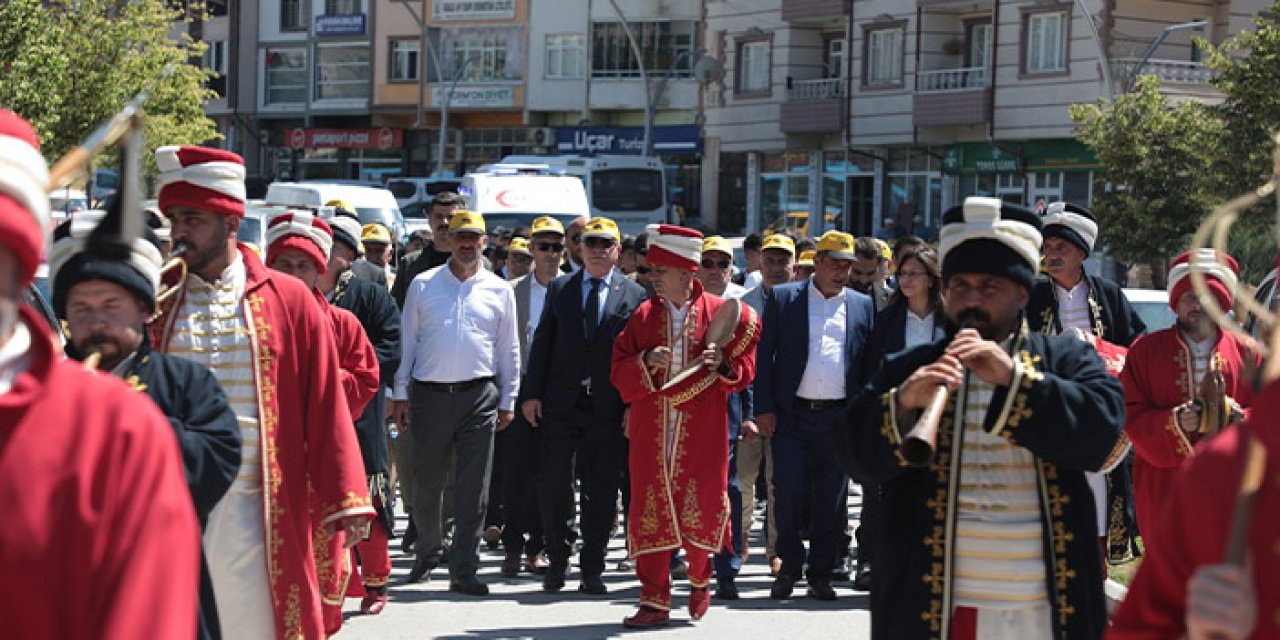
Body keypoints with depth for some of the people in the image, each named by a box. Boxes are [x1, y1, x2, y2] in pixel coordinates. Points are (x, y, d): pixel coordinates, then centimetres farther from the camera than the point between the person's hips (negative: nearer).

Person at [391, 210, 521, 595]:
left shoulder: (499, 290, 8)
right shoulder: (423, 286, 6)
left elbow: (509, 349, 11)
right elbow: (407, 341, 7)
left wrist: (508, 401, 7)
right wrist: (400, 394, 2)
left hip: (479, 395, 0)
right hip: (430, 394, 0)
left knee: (473, 488, -2)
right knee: (426, 482, 7)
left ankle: (463, 570, 3)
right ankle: (427, 552, 27)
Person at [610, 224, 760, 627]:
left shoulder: (720, 313, 1)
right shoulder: (644, 316, 8)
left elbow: (745, 369, 4)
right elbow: (618, 372, 5)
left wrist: (723, 362, -16)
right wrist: (645, 362, -13)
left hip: (702, 434, -2)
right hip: (651, 433, 2)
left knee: (700, 509, 1)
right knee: (650, 513, 0)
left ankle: (699, 580, 30)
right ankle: (655, 601, 6)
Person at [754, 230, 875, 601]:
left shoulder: (862, 305, 11)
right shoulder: (783, 298, 6)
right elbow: (765, 355, 4)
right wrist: (764, 408, -4)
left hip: (839, 417, 2)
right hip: (792, 415, -1)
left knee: (831, 501, 4)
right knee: (788, 494, -5)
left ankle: (820, 576, 14)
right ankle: (788, 570, 11)